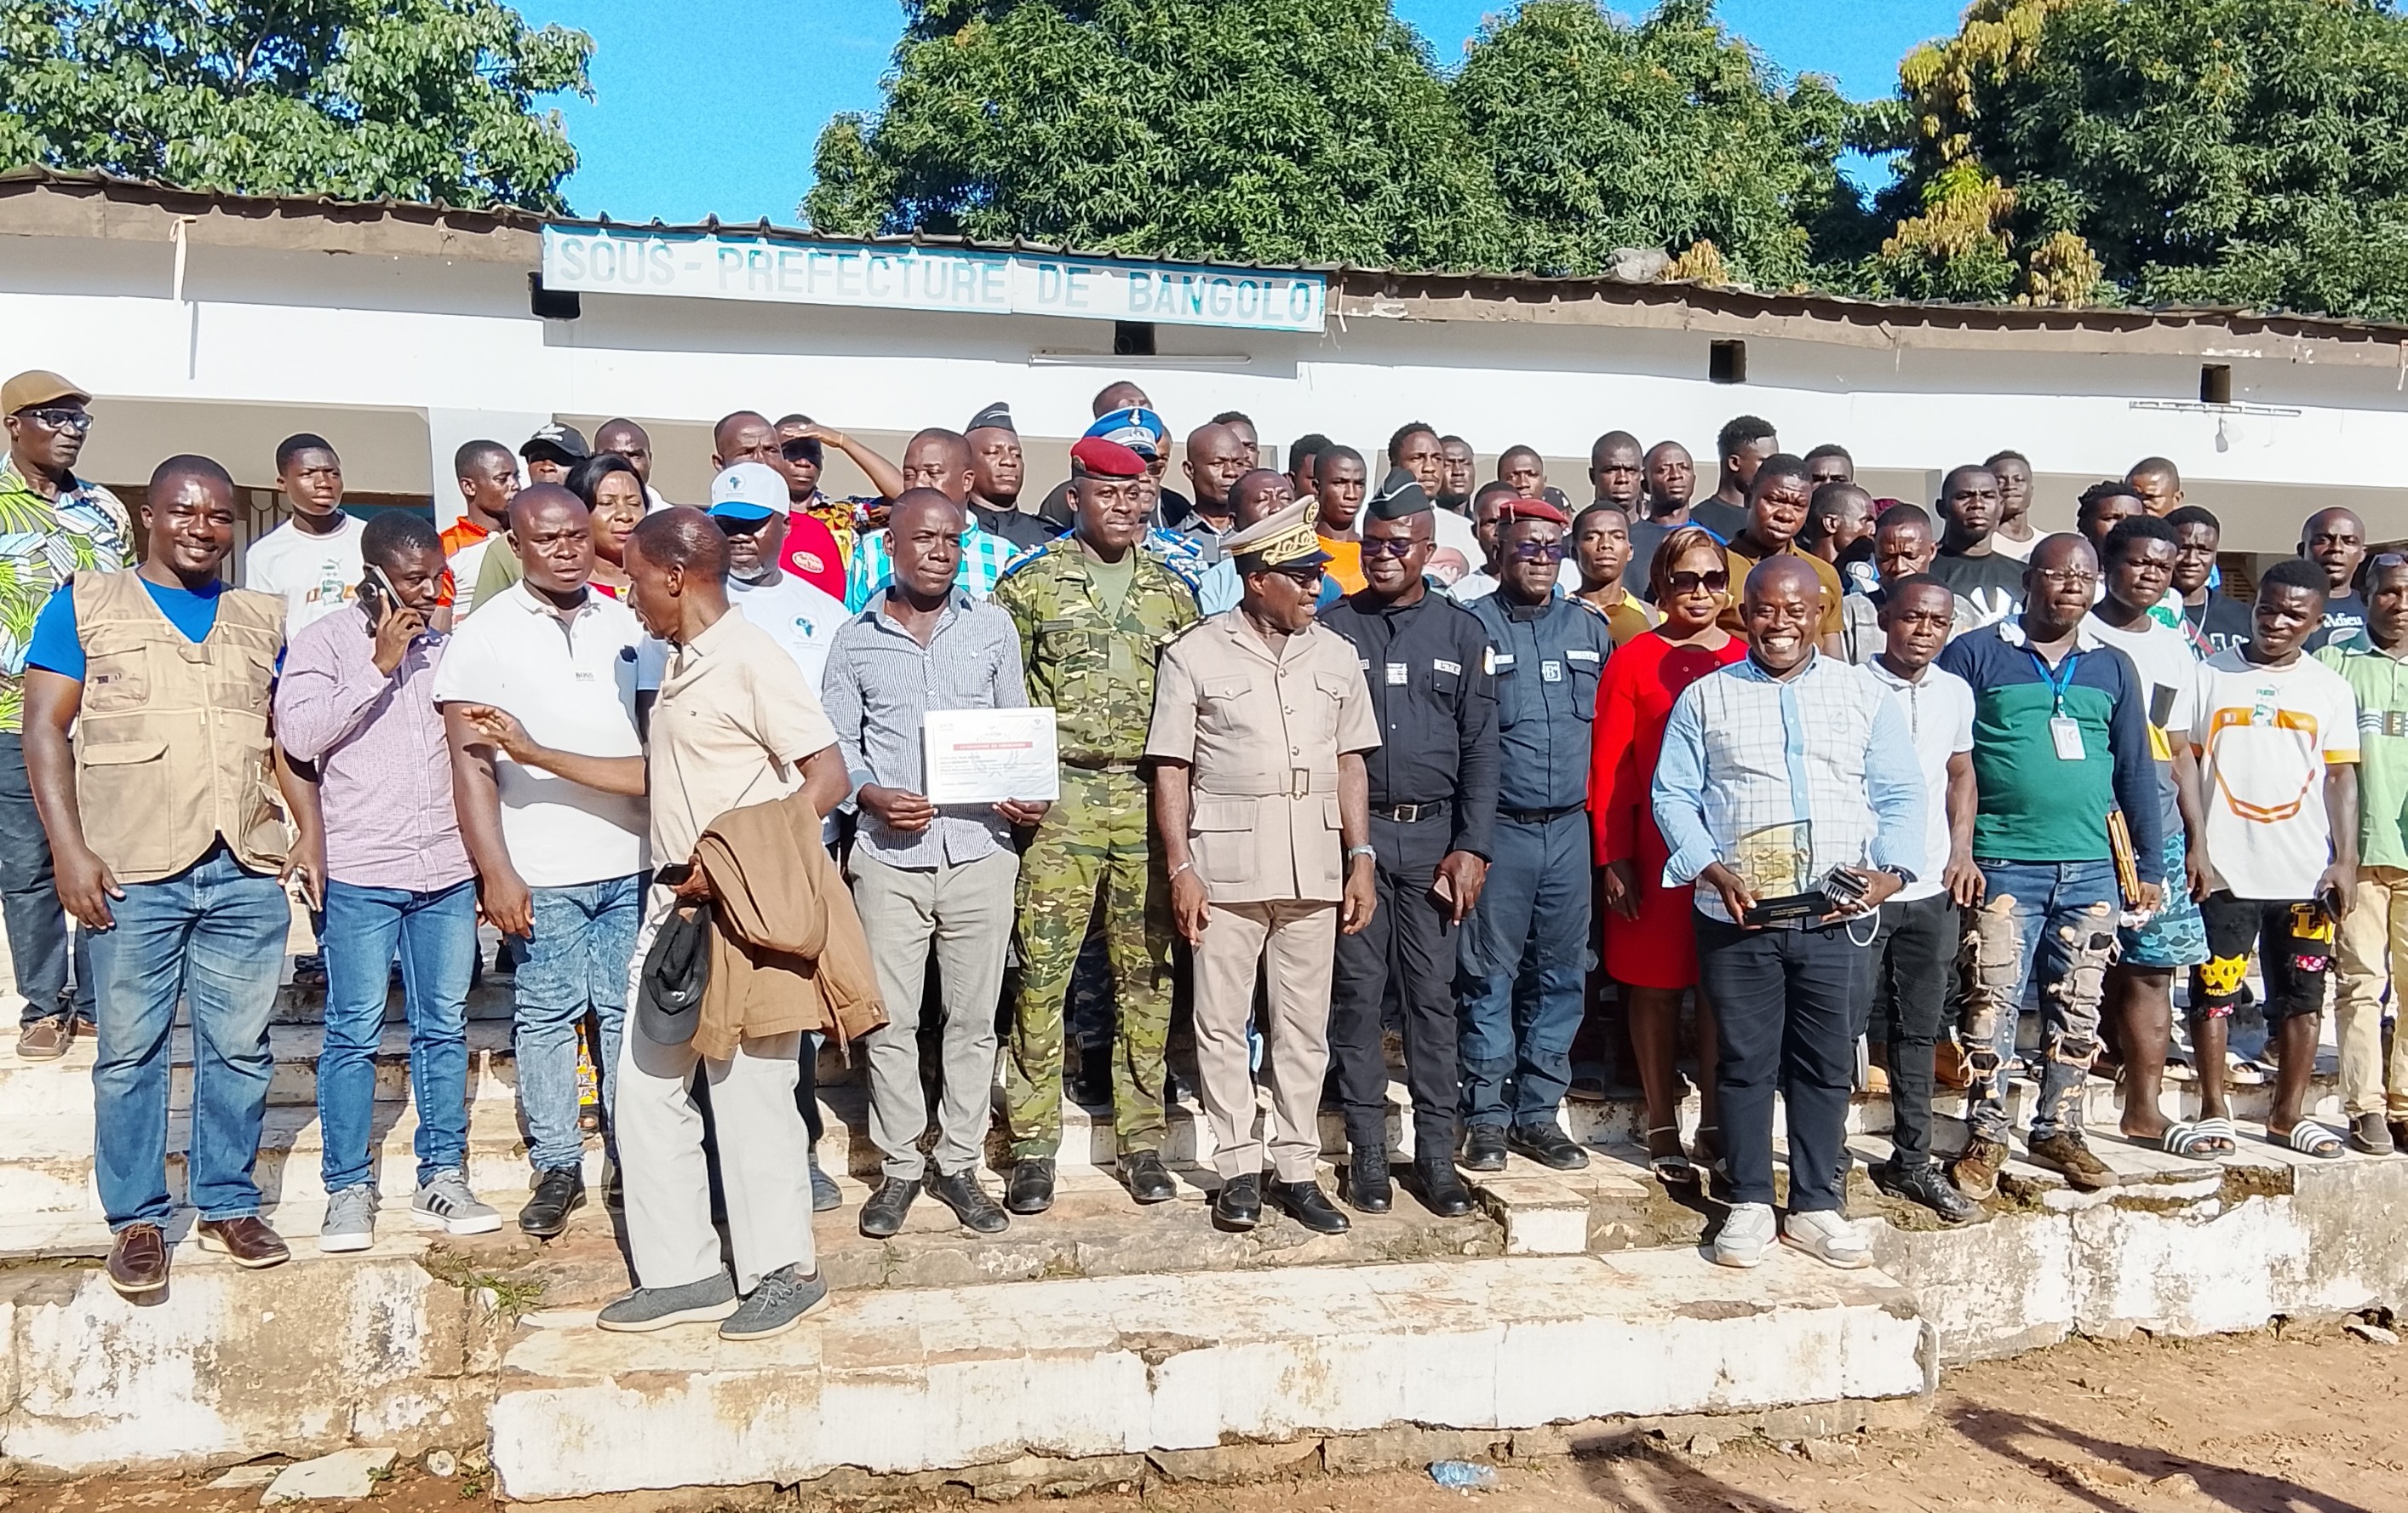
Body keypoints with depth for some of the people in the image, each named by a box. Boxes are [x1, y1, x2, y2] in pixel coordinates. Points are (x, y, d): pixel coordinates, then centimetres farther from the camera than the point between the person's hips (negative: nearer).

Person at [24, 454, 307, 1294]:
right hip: (132, 874, -2)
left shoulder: (263, 619, 15)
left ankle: (229, 1203, 21)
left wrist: (313, 831, 6)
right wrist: (70, 849, -9)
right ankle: (137, 1218, 17)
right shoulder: (84, 604, 6)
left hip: (248, 872, 3)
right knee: (130, 1051, 4)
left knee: (240, 1048, 7)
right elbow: (46, 729, 1)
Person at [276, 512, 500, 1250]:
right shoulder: (324, 641, -1)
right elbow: (297, 734, -14)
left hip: (449, 867, 4)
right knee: (355, 1032, 1)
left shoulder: (446, 645, 13)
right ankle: (349, 1189, 11)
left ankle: (443, 1176, 16)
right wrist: (378, 667, -14)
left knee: (445, 1027, 8)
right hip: (362, 871, -4)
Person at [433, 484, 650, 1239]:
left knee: (629, 1013, 8)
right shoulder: (484, 633, -1)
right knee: (547, 1018, 5)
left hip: (632, 862, 3)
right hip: (542, 870, -3)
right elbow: (471, 763, -4)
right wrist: (495, 872, -11)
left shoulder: (626, 623, 9)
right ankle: (557, 1168, 17)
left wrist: (672, 841, 9)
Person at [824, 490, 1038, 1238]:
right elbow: (836, 745, 7)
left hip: (980, 848, 1)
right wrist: (873, 796, -11)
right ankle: (899, 1167, 20)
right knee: (890, 1021, 5)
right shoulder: (856, 637, 6)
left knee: (973, 1017, 7)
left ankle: (959, 1163, 20)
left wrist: (1027, 793, -8)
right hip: (890, 853, 0)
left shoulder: (992, 626, 7)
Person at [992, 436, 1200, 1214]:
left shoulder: (1173, 590, 12)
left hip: (1152, 804, 3)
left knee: (1148, 976, 7)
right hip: (1060, 803, -2)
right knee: (1041, 973, -1)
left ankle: (1142, 1140, 18)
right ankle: (1034, 1146, 10)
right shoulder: (1031, 581, 3)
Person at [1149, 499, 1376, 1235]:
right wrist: (1181, 869, -9)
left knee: (1304, 1028, 9)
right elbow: (1170, 769, -3)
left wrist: (1361, 860, 5)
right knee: (1222, 1025, 4)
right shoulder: (1194, 655, -2)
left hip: (1313, 868, 3)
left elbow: (1350, 763, 12)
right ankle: (1239, 1170, 16)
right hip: (1225, 868, -3)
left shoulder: (1335, 655, 9)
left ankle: (1296, 1171, 19)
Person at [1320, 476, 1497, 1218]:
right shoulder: (1332, 627, 4)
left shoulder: (1461, 632, 7)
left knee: (1432, 994, 4)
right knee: (1357, 991, 3)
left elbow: (1480, 748, 5)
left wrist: (1471, 847, -2)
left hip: (1433, 834, 1)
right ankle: (1367, 1150, 13)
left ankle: (1437, 1154, 12)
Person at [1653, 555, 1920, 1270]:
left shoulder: (1866, 695, 10)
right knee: (1746, 1062, 5)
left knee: (1827, 1065, 7)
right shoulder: (1705, 697, 6)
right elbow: (1672, 794, 3)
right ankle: (1749, 1204, 17)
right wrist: (1710, 868, -11)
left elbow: (1900, 796, 8)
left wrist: (1889, 869, -9)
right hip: (1737, 915, -1)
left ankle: (1816, 1206, 20)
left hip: (1837, 917, 1)